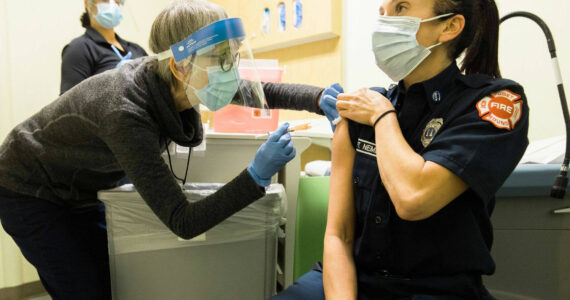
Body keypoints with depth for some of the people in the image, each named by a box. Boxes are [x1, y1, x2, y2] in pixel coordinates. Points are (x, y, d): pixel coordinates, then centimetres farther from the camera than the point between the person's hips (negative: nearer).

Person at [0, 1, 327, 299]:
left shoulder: (172, 82, -20)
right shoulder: (126, 114, -41)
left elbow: (262, 91, -7)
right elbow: (182, 222, -37)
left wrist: (322, 98, -21)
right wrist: (257, 176, -46)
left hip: (78, 190, 7)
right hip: (30, 191, -6)